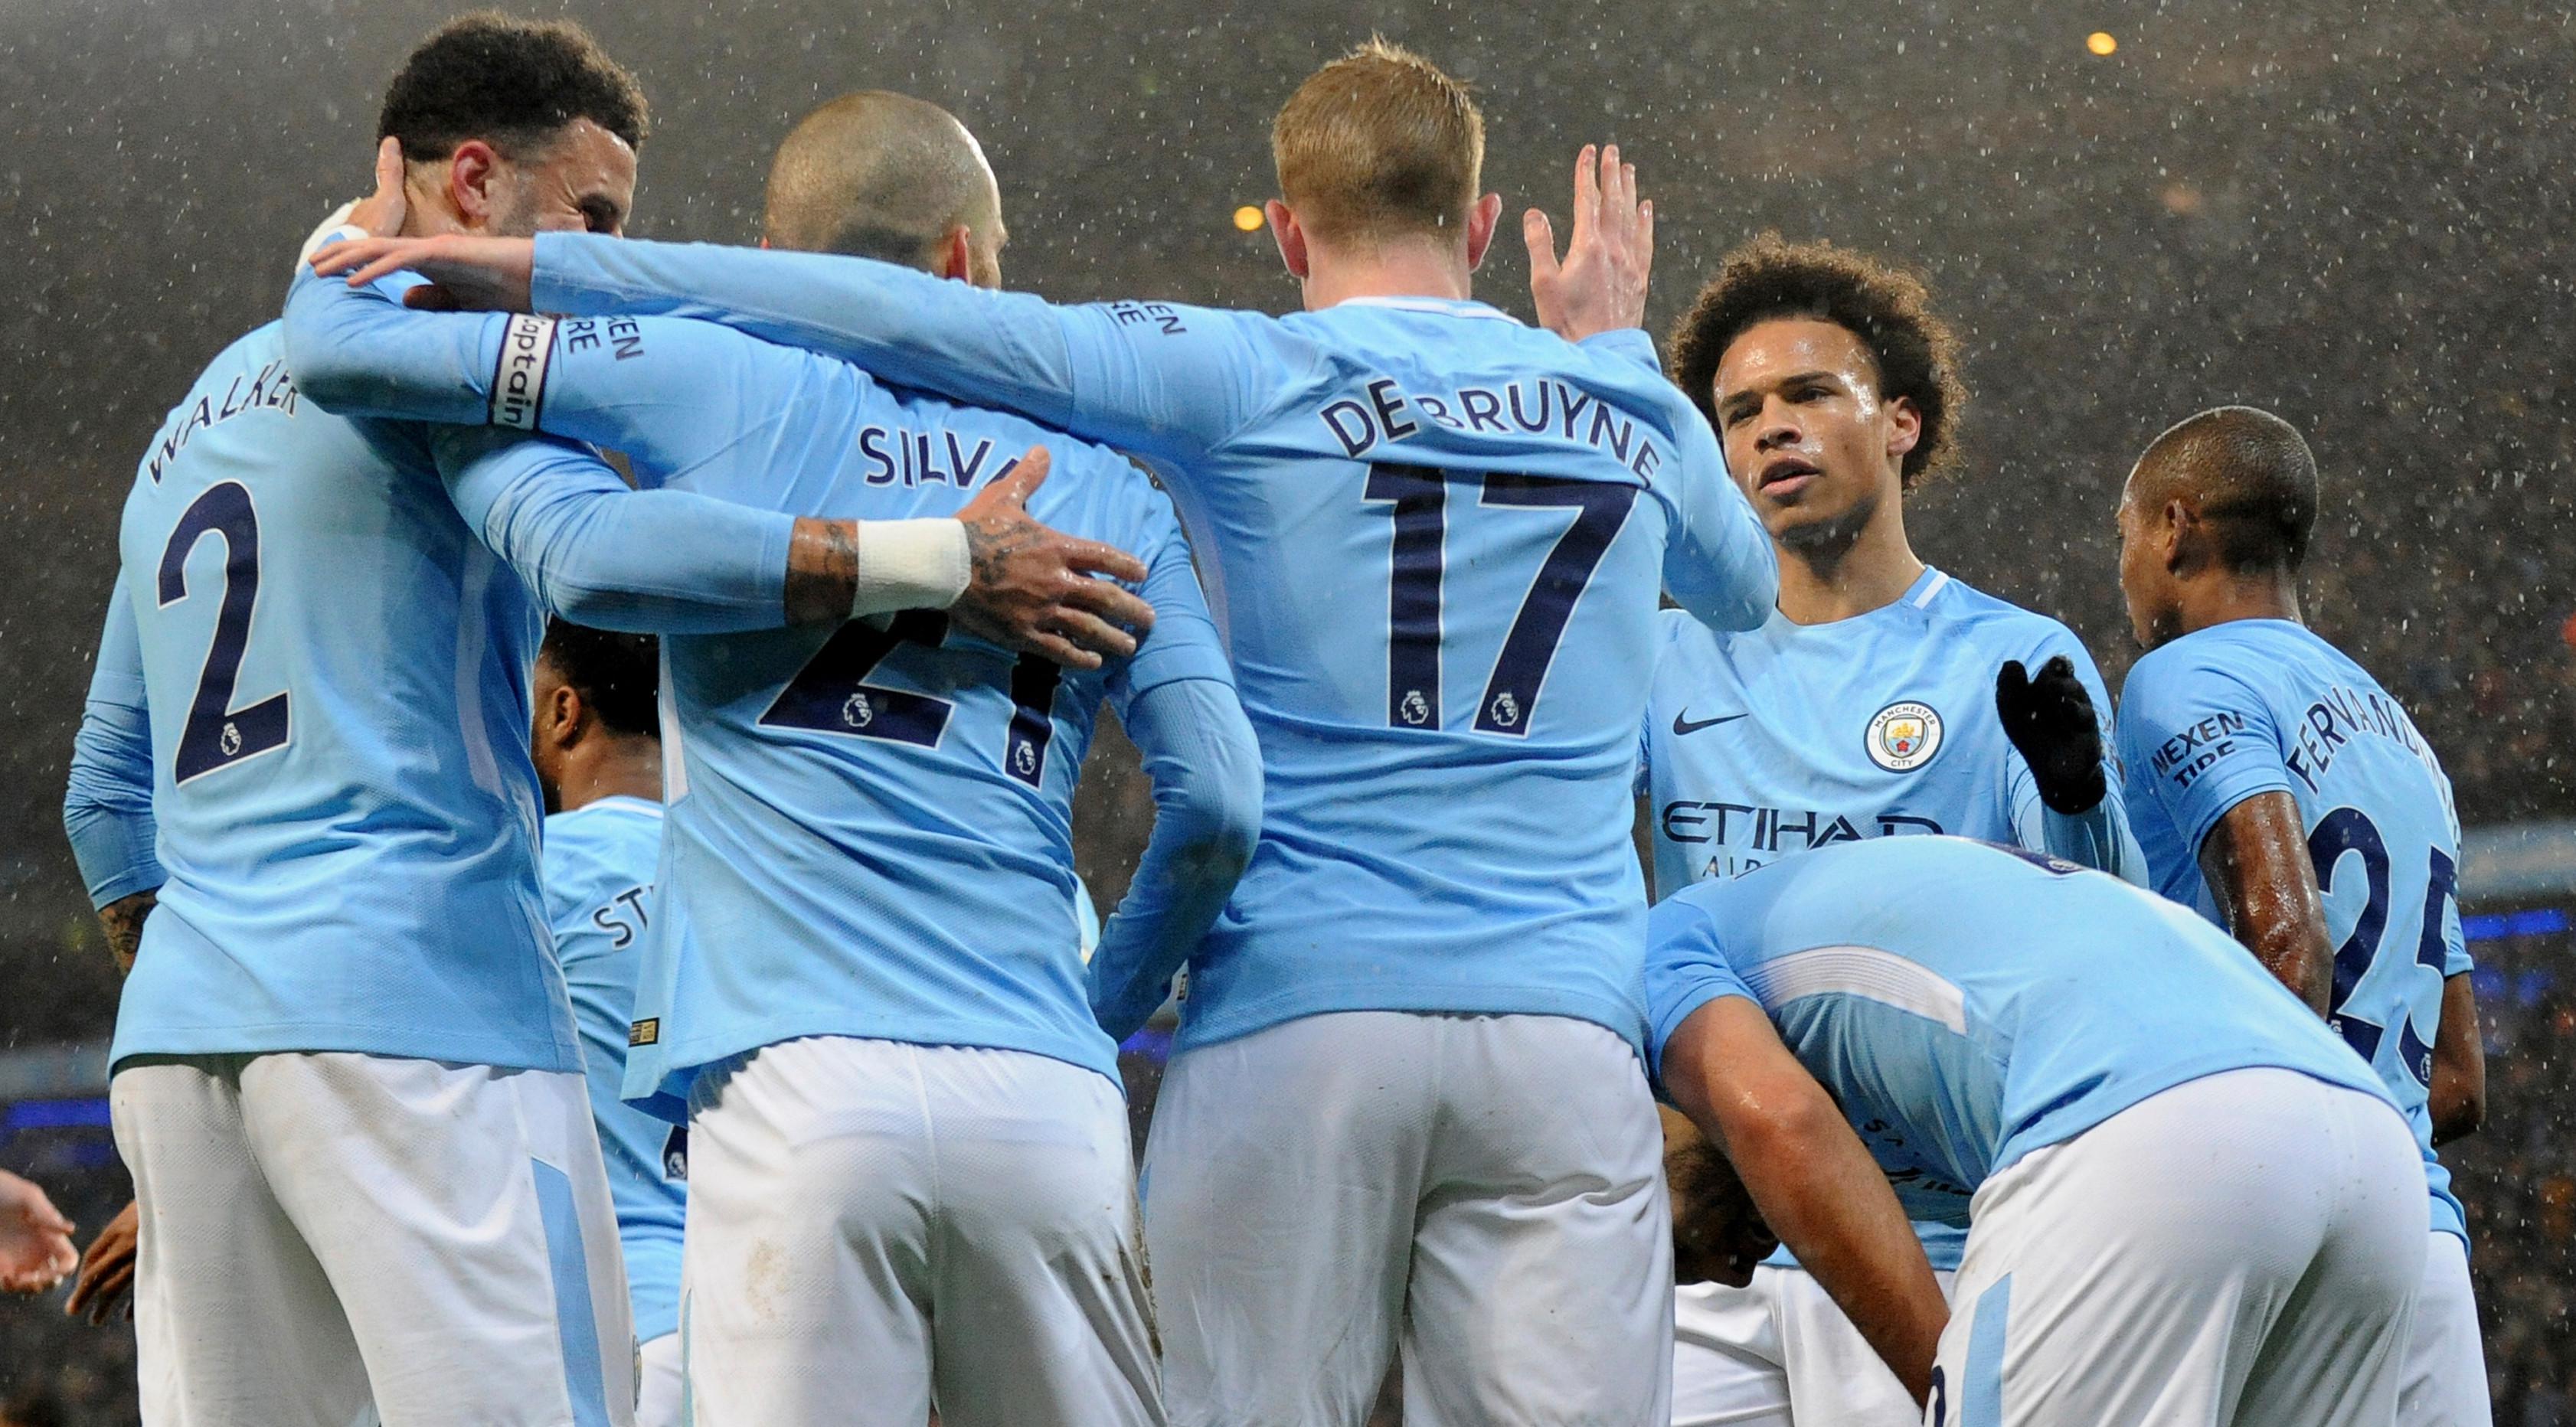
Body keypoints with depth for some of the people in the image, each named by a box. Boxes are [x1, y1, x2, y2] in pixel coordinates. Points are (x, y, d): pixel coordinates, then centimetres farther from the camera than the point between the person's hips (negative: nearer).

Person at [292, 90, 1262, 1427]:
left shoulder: (720, 392, 8)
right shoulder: (1104, 489, 16)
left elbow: (342, 345, 8)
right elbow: (1218, 806, 7)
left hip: (798, 1079, -2)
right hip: (1048, 1101, 2)